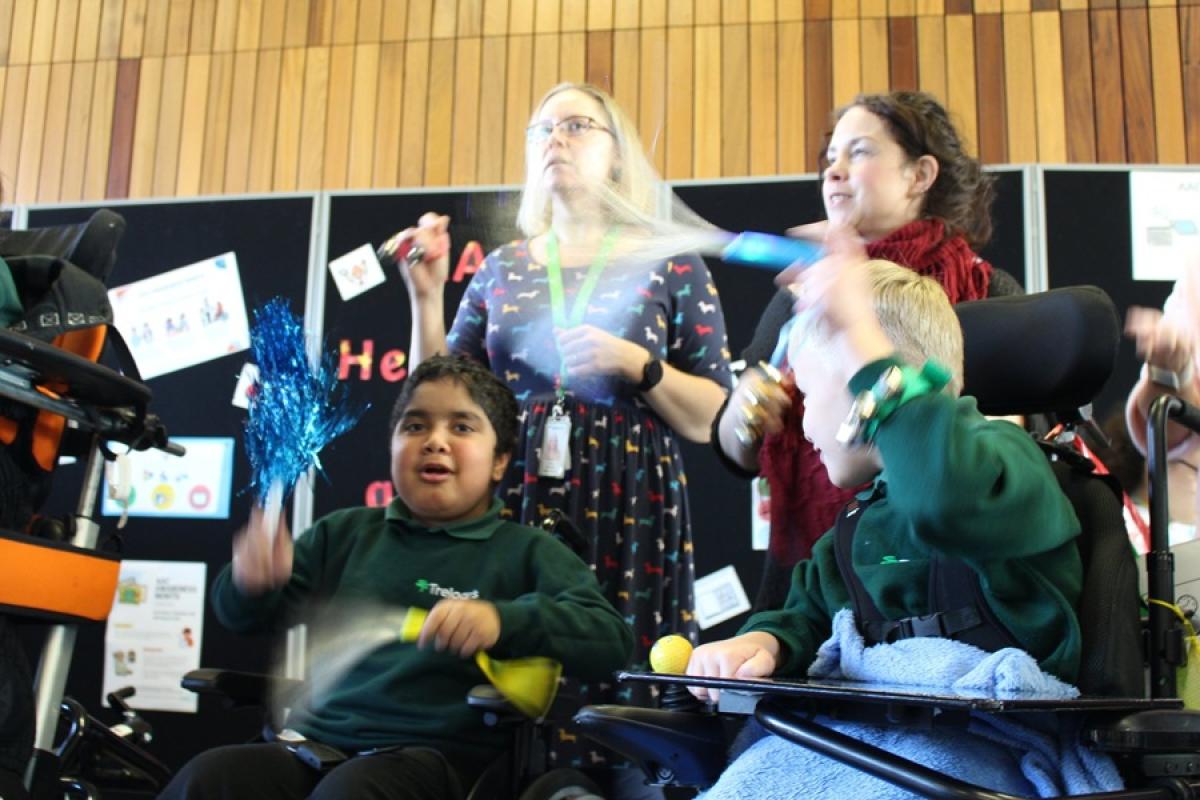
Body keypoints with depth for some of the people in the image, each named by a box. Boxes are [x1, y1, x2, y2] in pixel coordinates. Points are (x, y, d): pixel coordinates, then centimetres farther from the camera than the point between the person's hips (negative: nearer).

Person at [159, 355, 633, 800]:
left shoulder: (526, 552, 7)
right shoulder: (345, 532, 18)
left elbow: (611, 641, -7)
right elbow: (243, 615, 22)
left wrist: (503, 621, -25)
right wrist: (252, 581, -4)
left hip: (439, 755, -3)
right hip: (317, 741, 4)